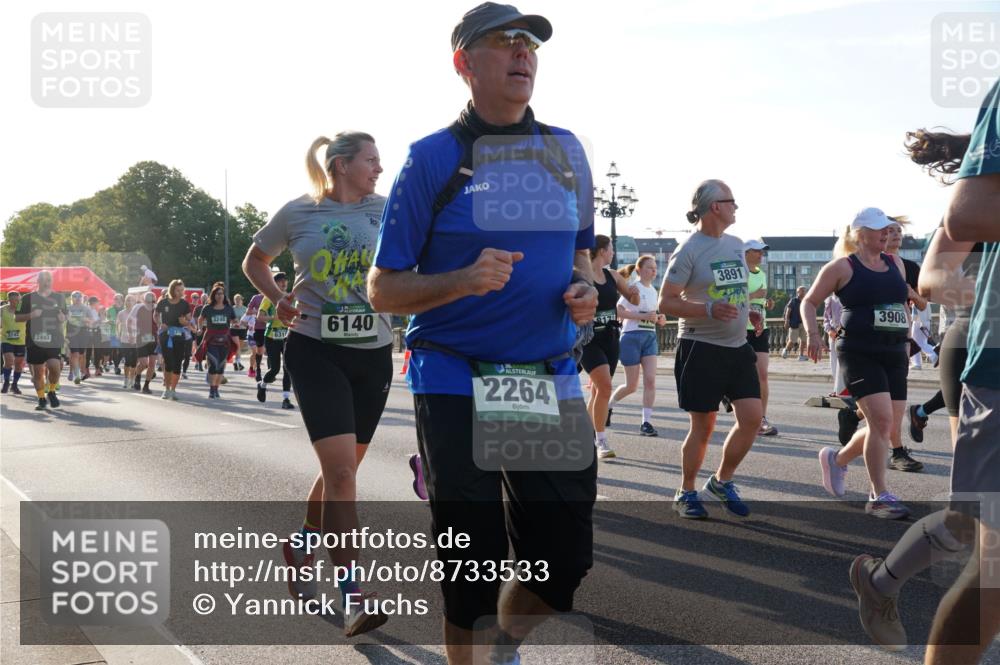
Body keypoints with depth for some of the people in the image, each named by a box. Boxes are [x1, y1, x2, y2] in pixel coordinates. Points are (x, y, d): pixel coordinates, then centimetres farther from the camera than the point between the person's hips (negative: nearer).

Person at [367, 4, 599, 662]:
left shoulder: (567, 152, 9)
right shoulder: (433, 157, -4)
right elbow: (383, 289, -4)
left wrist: (584, 289, -1)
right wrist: (463, 281, -21)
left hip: (552, 385, 4)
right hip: (457, 386, -4)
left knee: (565, 559, 9)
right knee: (472, 566, 1)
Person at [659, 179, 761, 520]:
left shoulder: (736, 244, 12)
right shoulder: (689, 251, -11)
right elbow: (666, 302, -12)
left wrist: (748, 312, 6)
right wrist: (709, 310, -25)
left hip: (738, 346, 6)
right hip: (701, 348, -6)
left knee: (752, 417, -2)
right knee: (703, 426, 0)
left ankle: (722, 481, 18)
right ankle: (686, 492, 18)